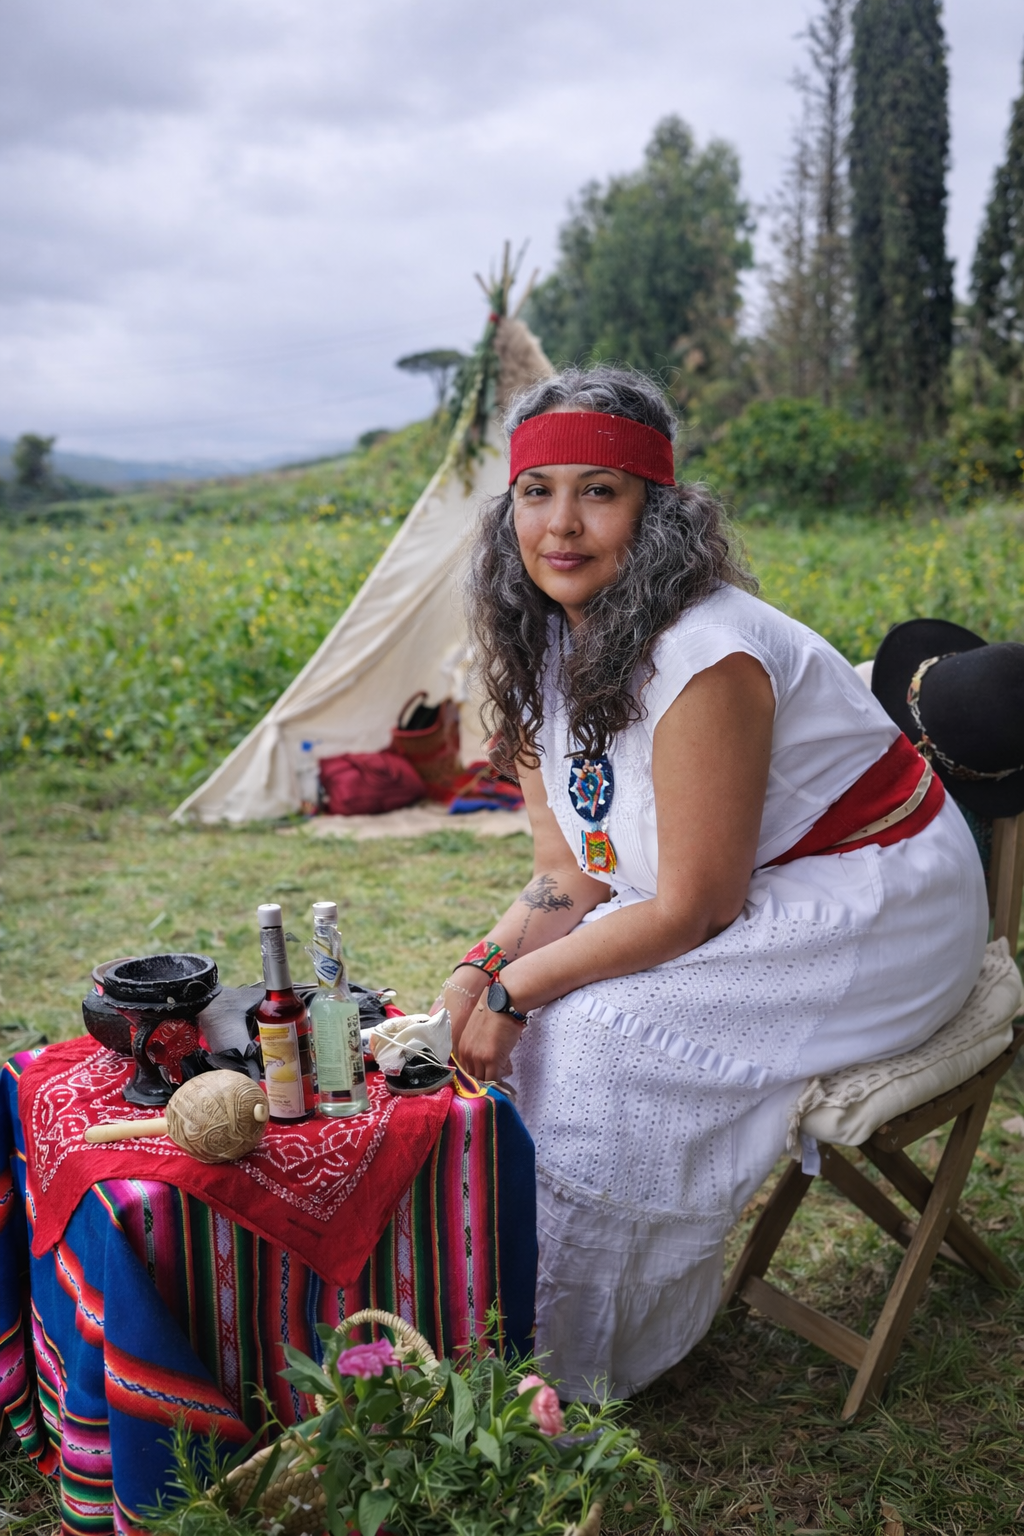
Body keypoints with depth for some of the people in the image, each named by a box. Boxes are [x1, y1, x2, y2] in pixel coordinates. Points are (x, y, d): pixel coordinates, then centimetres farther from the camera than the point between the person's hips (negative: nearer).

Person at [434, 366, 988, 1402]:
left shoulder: (701, 657, -30)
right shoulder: (550, 644, -3)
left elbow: (695, 907, -25)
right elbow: (572, 872, 0)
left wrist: (517, 987, -20)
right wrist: (485, 963, -17)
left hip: (873, 908, -8)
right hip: (743, 899, 8)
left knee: (597, 1035, -22)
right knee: (539, 1006, -5)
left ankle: (575, 1365, 1)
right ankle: (506, 1307, 13)